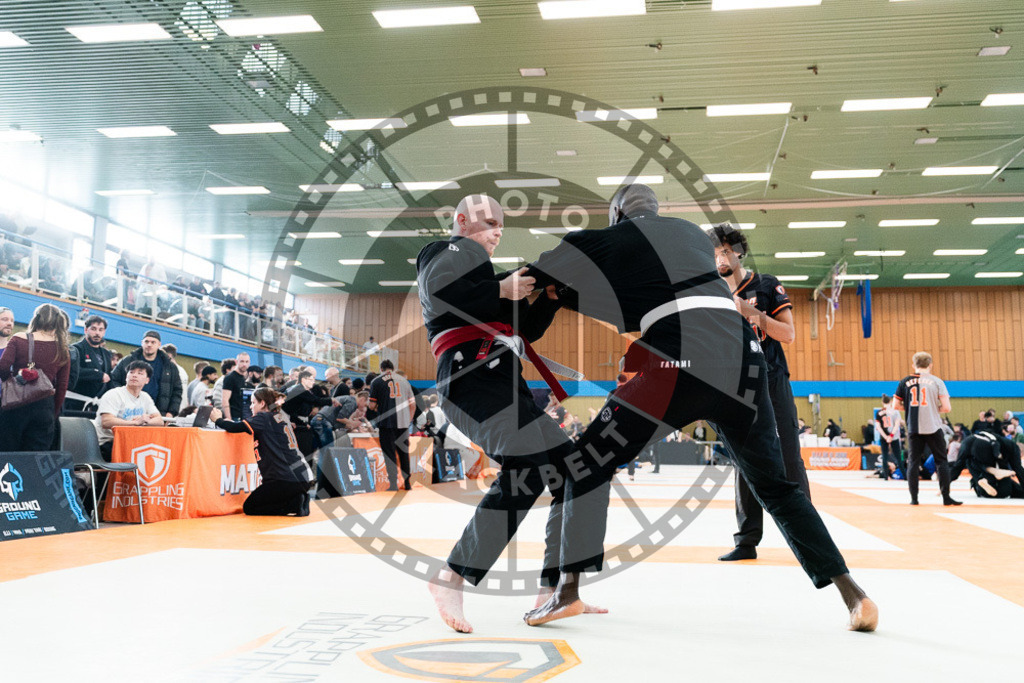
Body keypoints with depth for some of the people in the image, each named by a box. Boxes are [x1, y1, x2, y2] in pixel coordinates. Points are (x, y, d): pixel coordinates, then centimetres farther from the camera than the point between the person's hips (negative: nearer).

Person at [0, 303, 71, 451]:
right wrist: (54, 415, 16)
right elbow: (62, 386, 6)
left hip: (16, 405, -2)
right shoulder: (63, 349, 6)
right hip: (45, 409, 2)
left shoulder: (18, 339, -1)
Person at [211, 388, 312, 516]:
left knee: (249, 507, 5)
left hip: (287, 479, -8)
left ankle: (296, 503, -9)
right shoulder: (281, 418, 19)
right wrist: (228, 422, 19)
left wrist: (218, 420, 8)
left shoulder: (264, 418, -5)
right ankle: (299, 498, 5)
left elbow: (236, 428, -12)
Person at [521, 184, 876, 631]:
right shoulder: (694, 235, 26)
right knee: (776, 488, 21)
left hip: (680, 369, -5)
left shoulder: (609, 242, 12)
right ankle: (852, 594, 17)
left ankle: (568, 590, 6)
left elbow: (529, 283, 16)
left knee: (588, 465, 10)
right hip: (743, 363, 5)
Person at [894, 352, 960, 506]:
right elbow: (947, 407, -6)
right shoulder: (936, 381, 0)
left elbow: (896, 405, 4)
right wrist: (935, 408, 13)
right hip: (933, 428, -1)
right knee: (941, 461, 8)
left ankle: (914, 497, 4)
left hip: (913, 428, 1)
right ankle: (946, 497, 6)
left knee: (913, 461, 7)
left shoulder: (905, 382, 3)